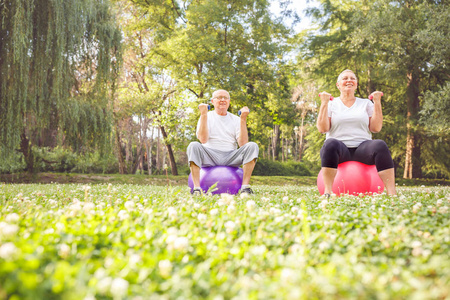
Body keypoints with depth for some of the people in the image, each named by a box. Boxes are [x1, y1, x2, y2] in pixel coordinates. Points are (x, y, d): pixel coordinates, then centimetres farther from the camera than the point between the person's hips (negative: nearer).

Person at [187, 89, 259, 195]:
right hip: (209, 157, -2)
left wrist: (243, 119, -6)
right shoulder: (206, 117, 8)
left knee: (252, 146, -22)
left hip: (230, 158, 2)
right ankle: (196, 188, -33)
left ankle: (245, 186, -26)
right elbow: (203, 140, -12)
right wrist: (204, 115, -13)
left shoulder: (235, 119, 13)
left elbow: (243, 144, -2)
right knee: (193, 146, -31)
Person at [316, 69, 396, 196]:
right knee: (330, 144, -37)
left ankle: (392, 193, -38)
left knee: (380, 145, -32)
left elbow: (376, 128, 5)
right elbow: (322, 128, -1)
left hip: (362, 148, 2)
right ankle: (327, 192, -43)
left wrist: (377, 102, 2)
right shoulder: (331, 104, 13)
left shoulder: (366, 103, 18)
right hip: (340, 150, -2)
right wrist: (324, 103, -4)